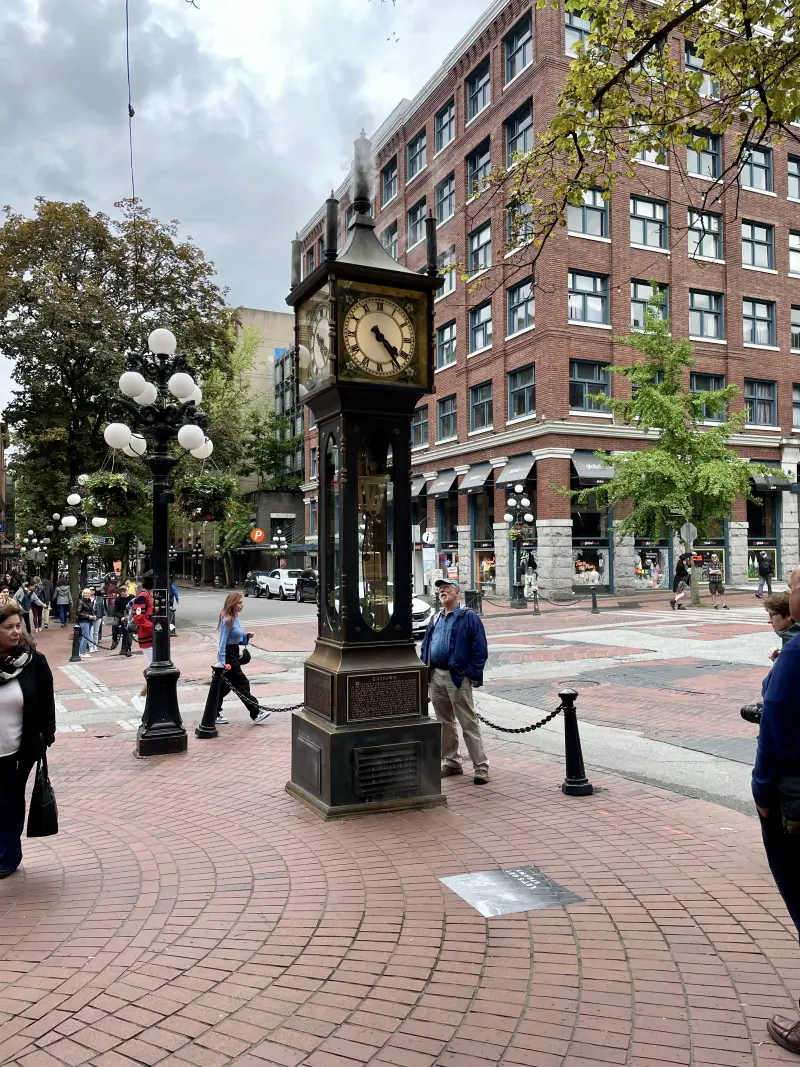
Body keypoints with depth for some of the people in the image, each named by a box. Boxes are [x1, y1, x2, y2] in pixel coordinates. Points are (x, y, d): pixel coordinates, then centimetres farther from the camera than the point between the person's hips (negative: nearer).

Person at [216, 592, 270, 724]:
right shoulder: (227, 620, -17)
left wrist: (247, 636, 1)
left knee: (226, 686, 13)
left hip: (234, 654, 9)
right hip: (228, 655, -9)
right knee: (242, 684, -4)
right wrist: (221, 662, -22)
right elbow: (223, 641, -19)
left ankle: (214, 714, 20)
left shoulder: (235, 618, 10)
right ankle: (255, 713, 1)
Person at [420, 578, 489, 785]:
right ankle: (451, 762, 24)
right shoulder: (436, 619, 16)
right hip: (436, 677, 7)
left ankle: (480, 766, 2)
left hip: (457, 677, -7)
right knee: (444, 722, 13)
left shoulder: (468, 616, -5)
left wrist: (473, 674, -14)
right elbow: (426, 646, 19)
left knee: (468, 723, -3)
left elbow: (480, 649, -9)